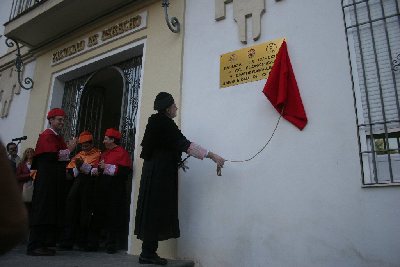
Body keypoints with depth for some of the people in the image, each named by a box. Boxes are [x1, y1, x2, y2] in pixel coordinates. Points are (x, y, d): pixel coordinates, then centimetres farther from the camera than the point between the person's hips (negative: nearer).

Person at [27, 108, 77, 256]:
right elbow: (53, 155, -19)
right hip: (46, 180, -9)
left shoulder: (58, 137, 19)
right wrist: (69, 149, -9)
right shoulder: (46, 136, -7)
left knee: (53, 213, 8)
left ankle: (44, 244, 14)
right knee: (42, 211, -7)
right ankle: (34, 246, -1)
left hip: (57, 181, 9)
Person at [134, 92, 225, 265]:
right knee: (156, 210, -4)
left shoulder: (157, 122, 16)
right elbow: (184, 144, -22)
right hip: (160, 173, -9)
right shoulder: (164, 123, -13)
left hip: (155, 171, 9)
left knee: (154, 210, 9)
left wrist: (175, 161, 16)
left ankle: (148, 252, 14)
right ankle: (148, 253, 2)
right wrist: (212, 155, -23)